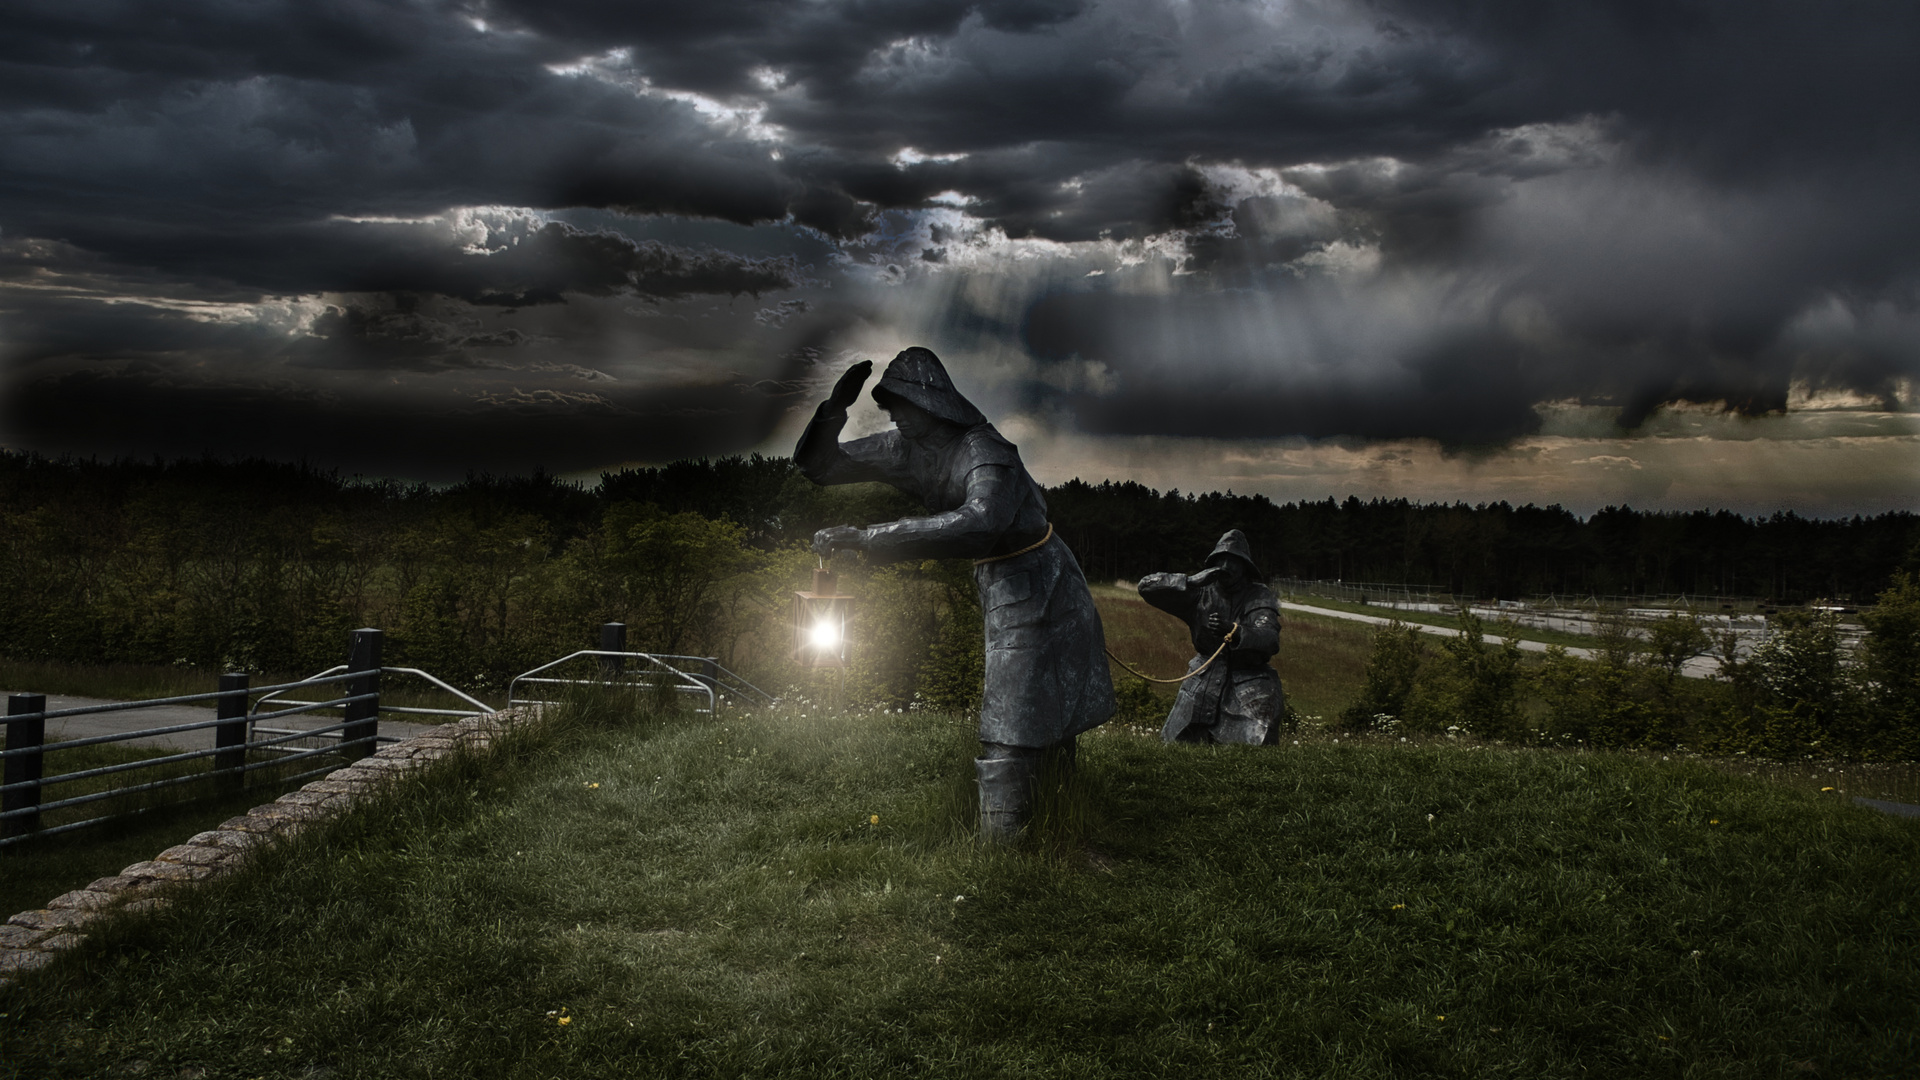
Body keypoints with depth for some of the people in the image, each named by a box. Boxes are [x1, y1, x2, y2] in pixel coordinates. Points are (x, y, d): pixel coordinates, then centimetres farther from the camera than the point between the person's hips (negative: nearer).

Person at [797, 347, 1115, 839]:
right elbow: (820, 464, 4)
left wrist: (868, 537, -48)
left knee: (1010, 736, -11)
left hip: (1037, 594, -8)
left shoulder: (985, 452, -28)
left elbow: (980, 523, -49)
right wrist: (836, 407, -18)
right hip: (1000, 593, 8)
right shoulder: (907, 449, -3)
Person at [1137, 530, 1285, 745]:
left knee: (1258, 746, -18)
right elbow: (1146, 586, -5)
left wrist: (1232, 631, -40)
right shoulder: (1201, 594, 1)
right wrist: (1192, 581, -17)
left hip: (1248, 682, -3)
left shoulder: (1260, 597, -5)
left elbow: (1270, 640, -22)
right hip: (1204, 682, 3)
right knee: (1174, 743, 6)